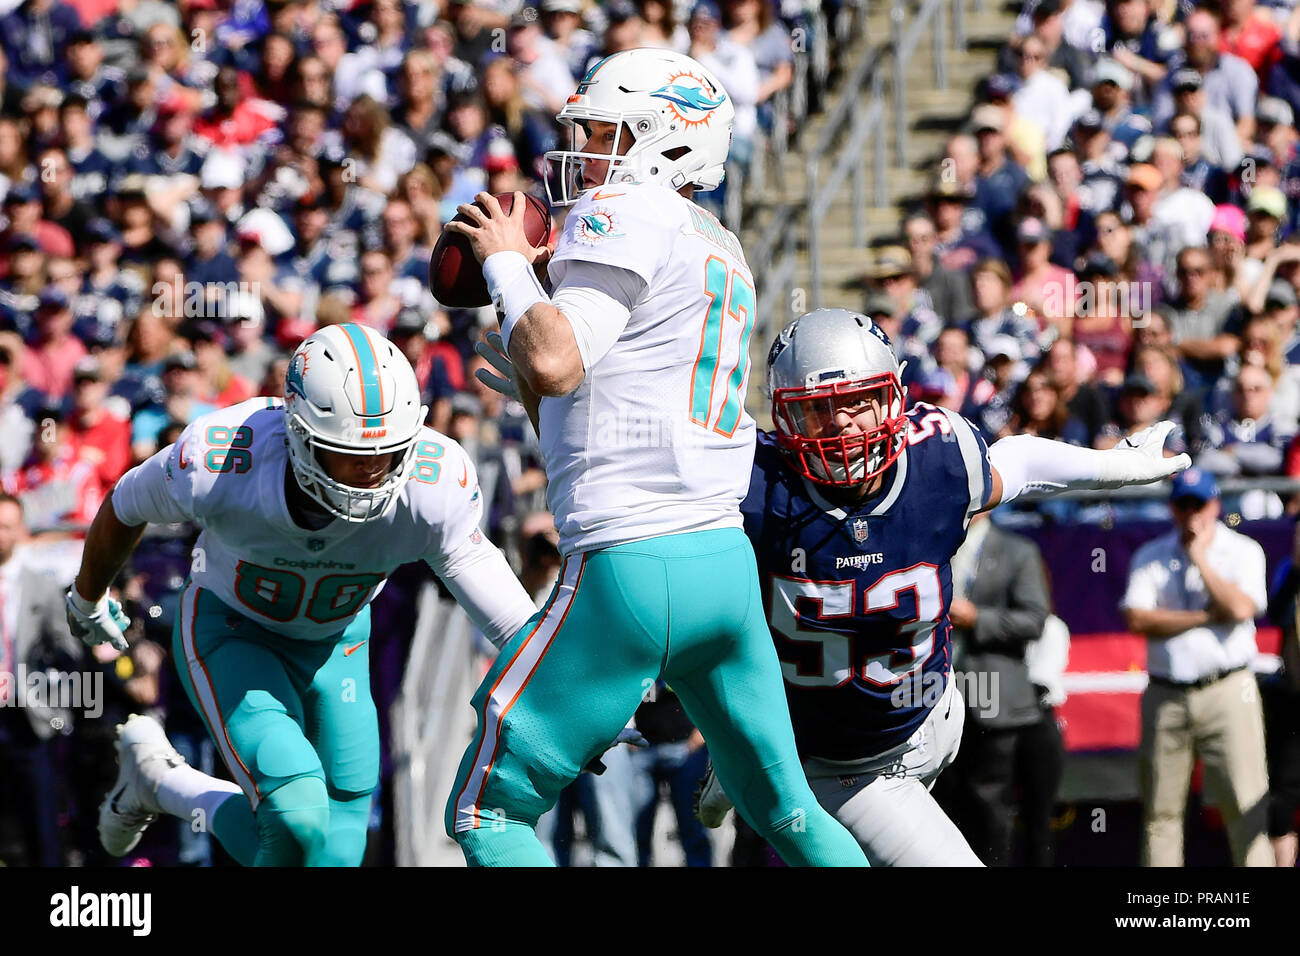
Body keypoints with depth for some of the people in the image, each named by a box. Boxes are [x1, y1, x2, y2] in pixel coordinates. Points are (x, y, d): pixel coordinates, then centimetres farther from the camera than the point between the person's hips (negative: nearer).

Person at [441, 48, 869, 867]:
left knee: (489, 815, -1)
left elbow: (556, 365, -20)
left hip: (632, 570, -9)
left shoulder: (629, 215, -6)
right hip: (728, 558, 9)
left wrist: (508, 264, -5)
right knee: (790, 815, 20)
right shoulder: (725, 255, 21)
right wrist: (510, 294, 21)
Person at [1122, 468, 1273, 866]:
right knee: (1160, 809, 4)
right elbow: (1138, 619, -5)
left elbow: (1240, 608, -13)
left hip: (1226, 692, -2)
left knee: (1245, 804, -8)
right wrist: (1207, 617, -9)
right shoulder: (1150, 557, 10)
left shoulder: (1243, 550, 5)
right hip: (1165, 695, 2)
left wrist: (1200, 558, -6)